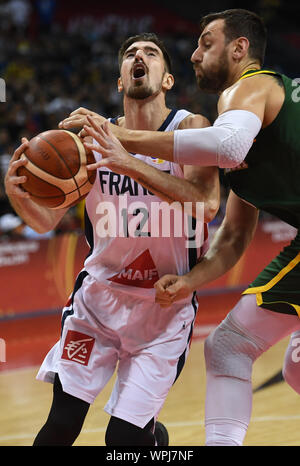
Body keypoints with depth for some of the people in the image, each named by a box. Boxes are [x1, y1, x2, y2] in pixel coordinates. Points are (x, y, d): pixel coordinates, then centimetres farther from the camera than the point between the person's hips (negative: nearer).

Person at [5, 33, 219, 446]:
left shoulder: (189, 129, -13)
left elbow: (207, 205, -31)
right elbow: (46, 220, -1)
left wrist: (128, 162, -41)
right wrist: (17, 193, -25)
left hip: (164, 305, -2)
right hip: (99, 293, 2)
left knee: (124, 436, -6)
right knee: (62, 424, -10)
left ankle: (154, 435, 28)